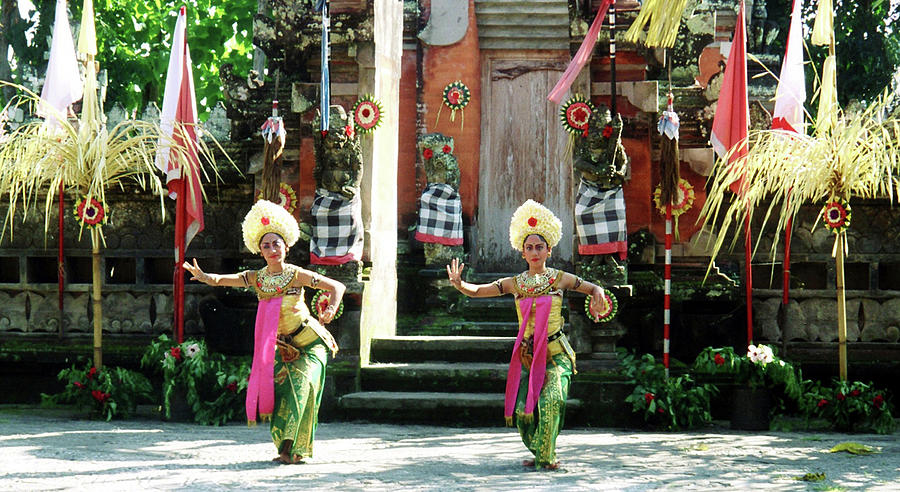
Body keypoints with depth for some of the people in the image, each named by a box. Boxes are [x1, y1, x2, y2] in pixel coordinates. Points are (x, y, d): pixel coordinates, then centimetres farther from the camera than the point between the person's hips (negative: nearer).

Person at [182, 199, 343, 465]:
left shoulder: (296, 275, -12)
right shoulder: (256, 278, -1)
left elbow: (337, 287, -10)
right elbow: (220, 280, -10)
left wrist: (331, 309, -29)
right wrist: (204, 276, -32)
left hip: (310, 343, -4)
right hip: (282, 346, 4)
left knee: (302, 386, -19)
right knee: (280, 390, -5)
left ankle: (291, 448, -20)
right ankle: (288, 449, 5)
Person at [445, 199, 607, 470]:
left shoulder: (559, 278, 1)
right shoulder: (515, 283, 5)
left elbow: (593, 288, 12)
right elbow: (477, 291, 5)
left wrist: (598, 297, -12)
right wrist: (458, 284, -15)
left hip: (555, 354, -2)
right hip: (527, 354, 2)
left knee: (551, 401, -23)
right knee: (523, 411, -3)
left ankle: (546, 456, -6)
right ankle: (539, 453, 23)